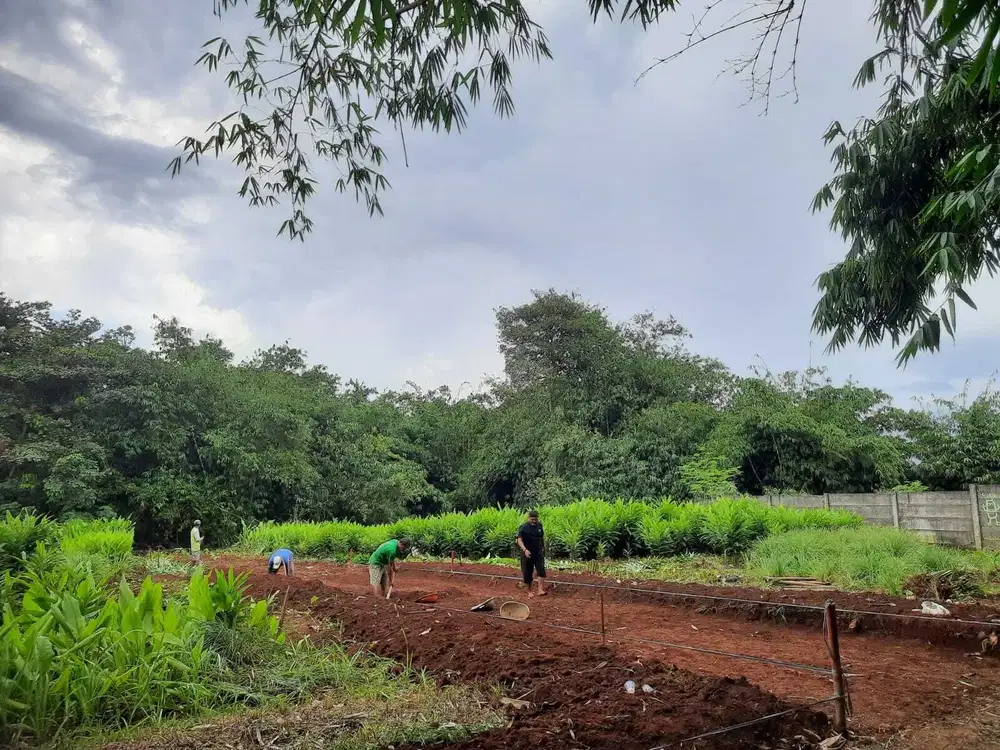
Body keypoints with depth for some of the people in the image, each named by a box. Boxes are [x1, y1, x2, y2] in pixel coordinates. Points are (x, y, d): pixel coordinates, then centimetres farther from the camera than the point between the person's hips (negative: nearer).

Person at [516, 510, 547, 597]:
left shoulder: (539, 525, 3)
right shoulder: (523, 527, -13)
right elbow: (519, 540, -22)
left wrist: (543, 547, 23)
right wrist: (525, 550, -35)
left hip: (538, 553, 3)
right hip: (527, 553, -3)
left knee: (541, 570, -15)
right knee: (527, 573, 4)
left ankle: (540, 590, -20)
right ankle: (529, 591, 21)